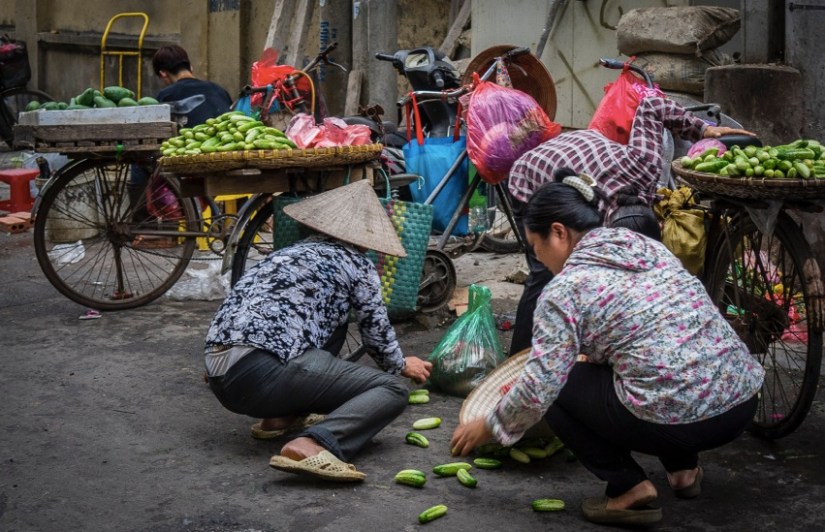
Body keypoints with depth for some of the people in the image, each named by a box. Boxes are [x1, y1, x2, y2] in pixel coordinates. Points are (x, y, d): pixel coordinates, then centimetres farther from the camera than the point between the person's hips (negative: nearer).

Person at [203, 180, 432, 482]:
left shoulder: (288, 253, 29)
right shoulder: (355, 263, 9)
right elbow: (377, 334, 14)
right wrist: (402, 366, 36)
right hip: (263, 372, -8)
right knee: (392, 389, -2)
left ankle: (280, 417, 15)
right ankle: (310, 445, -26)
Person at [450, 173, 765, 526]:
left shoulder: (565, 289, -5)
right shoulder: (649, 246, 16)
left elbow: (539, 389, -7)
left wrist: (487, 428, 10)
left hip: (678, 420, -8)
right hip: (744, 400, 8)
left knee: (559, 385, 13)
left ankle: (630, 488, 6)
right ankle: (684, 469, 25)